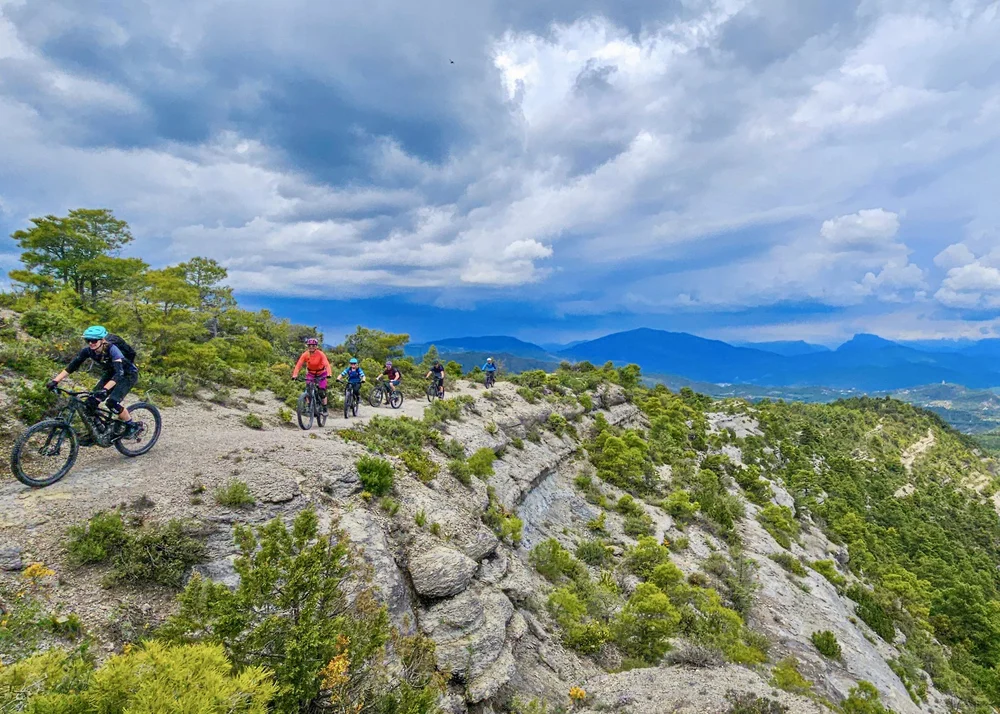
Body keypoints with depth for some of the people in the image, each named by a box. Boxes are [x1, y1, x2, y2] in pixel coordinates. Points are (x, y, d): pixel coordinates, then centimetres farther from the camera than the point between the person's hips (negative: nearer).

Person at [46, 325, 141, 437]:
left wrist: (104, 390, -54)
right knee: (91, 401, -8)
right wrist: (55, 380, -24)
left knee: (112, 402, -25)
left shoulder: (112, 349, -32)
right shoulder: (88, 351, -15)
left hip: (128, 374, -6)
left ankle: (133, 426, -4)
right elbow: (72, 366, -11)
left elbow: (119, 373, -42)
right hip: (110, 373, 7)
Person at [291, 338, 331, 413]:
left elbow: (327, 364, -37)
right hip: (310, 374, 2)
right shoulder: (305, 354, -19)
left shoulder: (320, 354, -26)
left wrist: (329, 374, -55)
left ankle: (324, 409, 5)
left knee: (322, 392, -8)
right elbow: (298, 365, -26)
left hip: (321, 374, -2)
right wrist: (295, 375, -41)